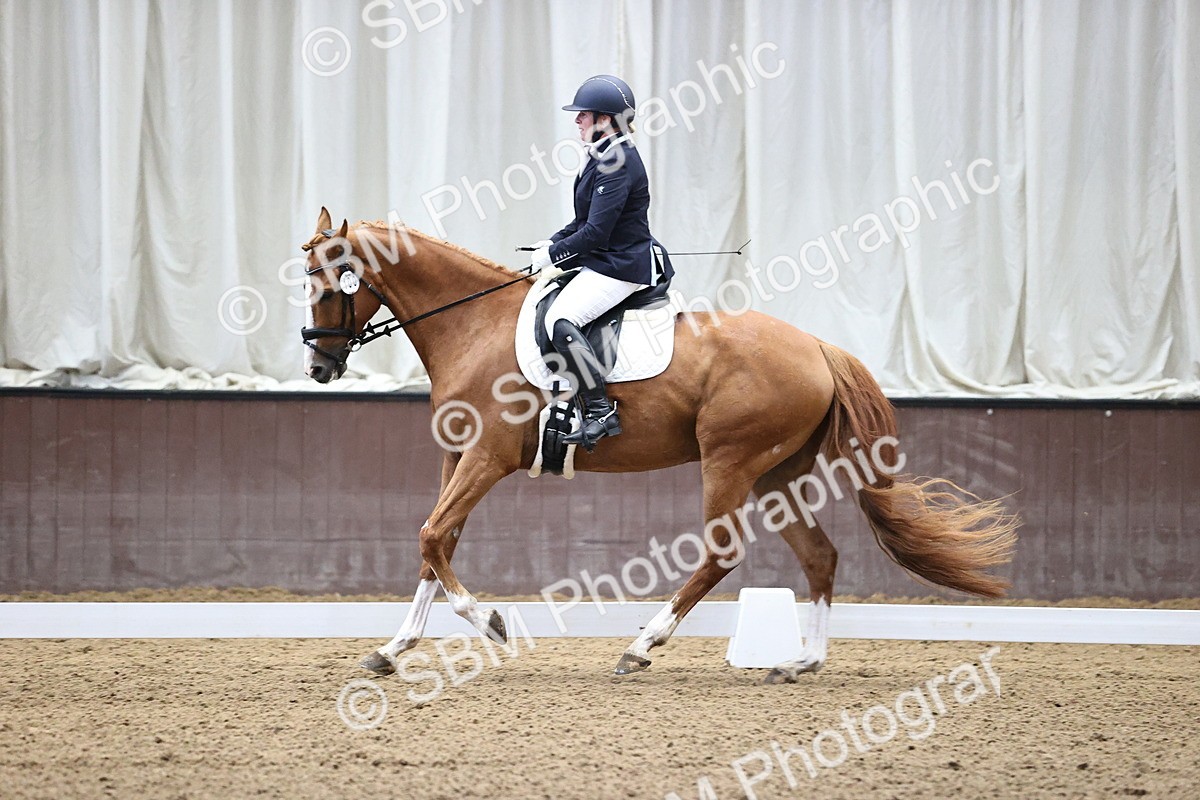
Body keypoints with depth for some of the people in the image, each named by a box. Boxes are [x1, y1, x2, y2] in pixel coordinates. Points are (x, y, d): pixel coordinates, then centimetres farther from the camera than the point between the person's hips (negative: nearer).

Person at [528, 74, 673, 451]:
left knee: (560, 320, -27)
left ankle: (601, 412, -28)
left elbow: (596, 232, -23)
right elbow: (586, 221, 23)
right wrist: (553, 242, 9)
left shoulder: (618, 164, -19)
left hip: (620, 266, -12)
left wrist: (553, 254, -12)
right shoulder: (600, 158, 13)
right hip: (601, 262, 12)